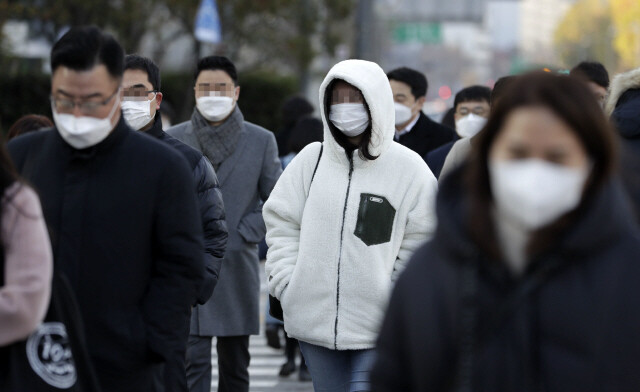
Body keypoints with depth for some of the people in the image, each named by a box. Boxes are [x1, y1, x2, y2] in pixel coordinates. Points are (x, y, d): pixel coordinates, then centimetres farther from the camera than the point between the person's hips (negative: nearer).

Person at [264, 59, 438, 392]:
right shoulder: (312, 159, 5)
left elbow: (422, 240, 0)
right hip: (315, 321, 3)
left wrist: (395, 299, -7)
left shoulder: (408, 167, -3)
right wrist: (287, 285, 0)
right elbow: (282, 223, 10)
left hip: (379, 328, -3)